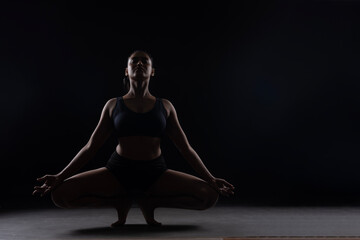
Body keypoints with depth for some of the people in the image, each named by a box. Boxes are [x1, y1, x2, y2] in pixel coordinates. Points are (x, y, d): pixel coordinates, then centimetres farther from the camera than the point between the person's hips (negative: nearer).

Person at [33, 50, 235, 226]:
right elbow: (91, 147, 4)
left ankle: (149, 202, 2)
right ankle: (122, 203, 2)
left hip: (156, 173, 1)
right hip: (118, 171, 0)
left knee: (209, 195, -23)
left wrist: (211, 179, -3)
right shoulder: (113, 106, 5)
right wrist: (59, 177, -6)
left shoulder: (165, 107, 6)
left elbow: (186, 149, 6)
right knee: (61, 194, -24)